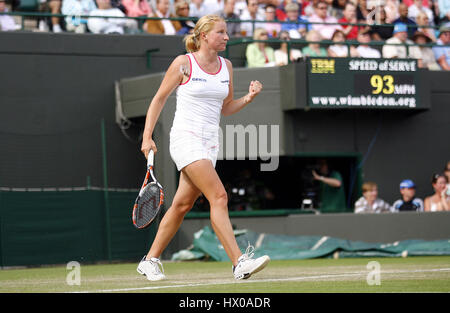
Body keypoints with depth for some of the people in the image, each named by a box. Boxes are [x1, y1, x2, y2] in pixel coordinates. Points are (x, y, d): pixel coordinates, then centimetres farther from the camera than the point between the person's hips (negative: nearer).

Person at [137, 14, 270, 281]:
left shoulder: (226, 66, 11)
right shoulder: (183, 64, -6)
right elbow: (159, 99, 1)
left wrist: (249, 97, 0)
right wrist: (147, 137, -4)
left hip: (210, 142, 7)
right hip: (186, 137, -7)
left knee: (182, 205, 10)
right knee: (219, 196, -20)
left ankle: (150, 261, 23)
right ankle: (240, 263, -25)